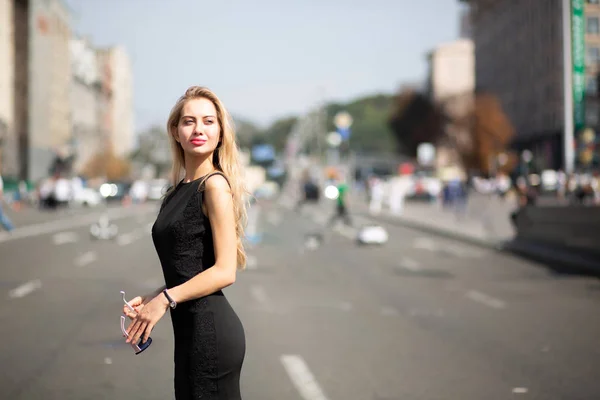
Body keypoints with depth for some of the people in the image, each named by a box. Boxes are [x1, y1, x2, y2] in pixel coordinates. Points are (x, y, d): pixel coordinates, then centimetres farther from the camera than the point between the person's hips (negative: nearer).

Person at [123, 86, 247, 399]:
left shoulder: (215, 185, -10)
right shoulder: (177, 192, 13)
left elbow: (224, 272, -15)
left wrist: (165, 299, -12)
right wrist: (150, 299, 4)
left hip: (210, 328, -8)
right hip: (191, 328, 8)